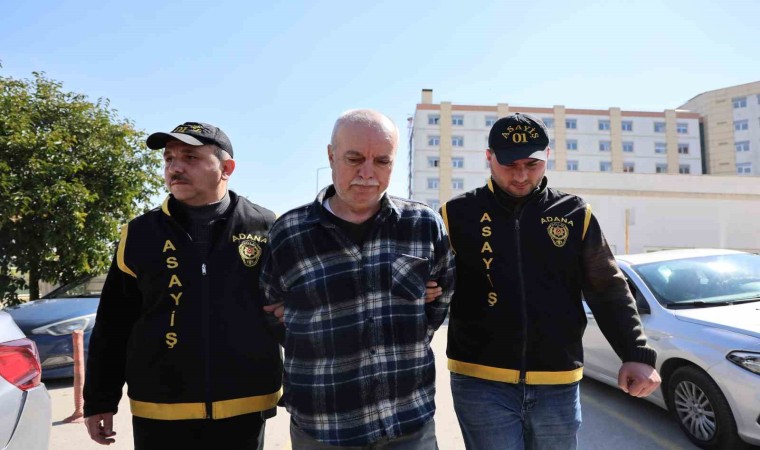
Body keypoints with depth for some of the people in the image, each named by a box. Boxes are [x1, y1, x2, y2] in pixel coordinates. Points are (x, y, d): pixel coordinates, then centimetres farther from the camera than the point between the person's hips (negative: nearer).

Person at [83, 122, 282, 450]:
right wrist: (100, 400, 8)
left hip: (243, 409, -1)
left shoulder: (266, 229, -4)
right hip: (159, 413, 2)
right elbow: (113, 326, 7)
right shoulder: (140, 234, 1)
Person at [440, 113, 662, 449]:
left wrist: (637, 355, -1)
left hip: (557, 384, 3)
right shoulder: (458, 214, -2)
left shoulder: (575, 214, 4)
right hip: (481, 382, -2)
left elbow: (609, 292, 7)